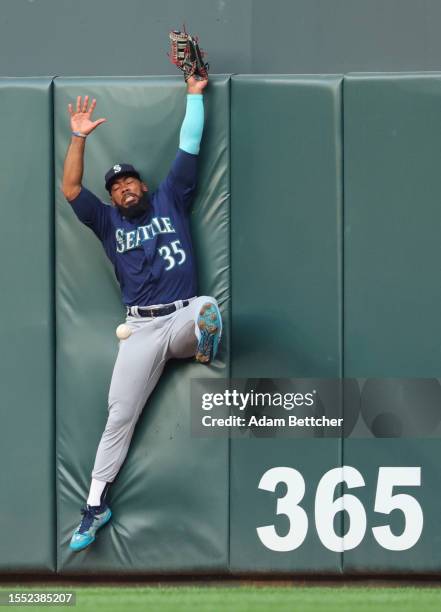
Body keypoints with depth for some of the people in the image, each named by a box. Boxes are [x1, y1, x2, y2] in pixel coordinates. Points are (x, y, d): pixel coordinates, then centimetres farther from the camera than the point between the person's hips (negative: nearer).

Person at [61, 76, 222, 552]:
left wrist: (194, 94, 4)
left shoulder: (170, 200, 14)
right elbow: (71, 189, 1)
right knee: (119, 417, -2)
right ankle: (95, 505, 3)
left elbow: (189, 149, 9)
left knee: (208, 308, -38)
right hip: (141, 329, 0)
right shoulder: (108, 221, 15)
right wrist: (78, 138, -8)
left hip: (182, 318, 0)